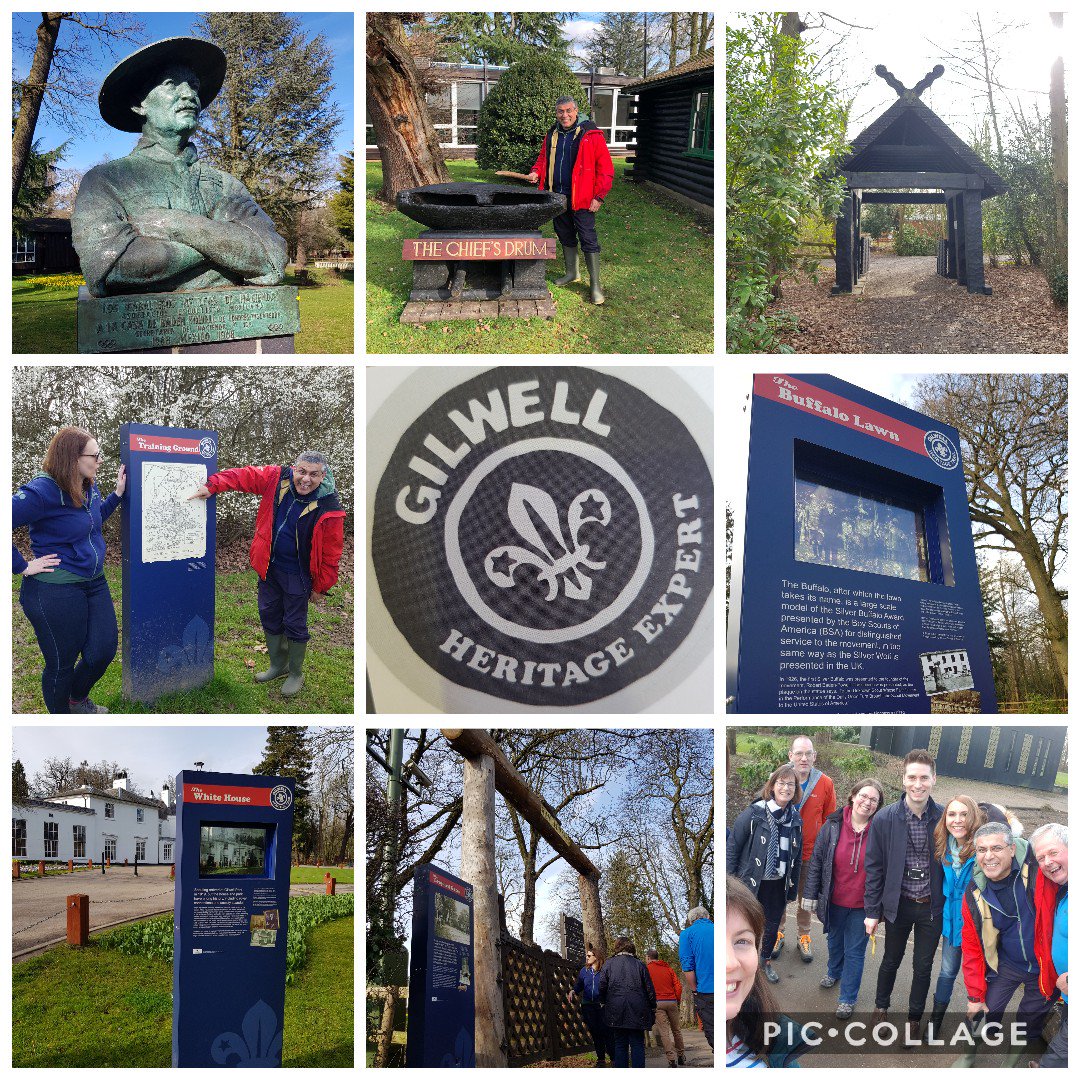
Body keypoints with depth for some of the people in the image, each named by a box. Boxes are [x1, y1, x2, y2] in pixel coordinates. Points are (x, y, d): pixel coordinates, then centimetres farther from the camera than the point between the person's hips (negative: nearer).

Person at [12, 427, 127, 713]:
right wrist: (22, 567, -22)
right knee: (62, 663, 8)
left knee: (103, 652, 14)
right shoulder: (43, 491, -22)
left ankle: (78, 699, 43)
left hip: (94, 583, 8)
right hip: (55, 592, -8)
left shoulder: (89, 487, 4)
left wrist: (117, 494, 10)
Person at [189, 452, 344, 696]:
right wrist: (213, 485, -9)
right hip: (269, 566, 5)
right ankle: (278, 665, 39)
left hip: (297, 574, -5)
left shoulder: (329, 509, -23)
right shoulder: (278, 478, -12)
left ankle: (296, 674, 29)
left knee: (295, 624, 7)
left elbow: (331, 551, -15)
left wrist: (321, 586, -9)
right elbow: (243, 476, 0)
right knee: (269, 616, 19)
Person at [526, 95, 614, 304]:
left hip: (581, 199, -6)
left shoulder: (591, 135, -8)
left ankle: (595, 285, -2)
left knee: (588, 240, -6)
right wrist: (537, 172, 3)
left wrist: (599, 196, -14)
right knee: (565, 237, 16)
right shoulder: (551, 136, 10)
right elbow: (543, 158, 26)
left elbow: (605, 168, -9)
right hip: (557, 197, 6)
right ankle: (572, 273, 33)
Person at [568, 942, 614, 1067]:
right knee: (595, 1033, 7)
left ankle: (613, 1057, 2)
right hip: (588, 1006, 4)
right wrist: (572, 991, -3)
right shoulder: (584, 971, 9)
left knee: (606, 1031, -9)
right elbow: (579, 985, 15)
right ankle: (600, 1059, 17)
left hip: (602, 1006, -4)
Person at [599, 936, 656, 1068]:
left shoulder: (609, 964, 3)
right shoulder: (639, 965, 3)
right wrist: (653, 1007, 13)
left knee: (620, 1044, 6)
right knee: (637, 1044, 3)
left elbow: (602, 987, 0)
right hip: (637, 1012, 0)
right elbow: (649, 989, 4)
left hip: (616, 1012, 0)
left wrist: (605, 1002, 16)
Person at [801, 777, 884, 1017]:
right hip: (834, 900, 3)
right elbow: (816, 860, -3)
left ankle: (848, 998, 25)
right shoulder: (833, 825, -11)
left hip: (862, 905, -2)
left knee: (855, 951, 9)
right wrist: (810, 894, -3)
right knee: (834, 940, 26)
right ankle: (834, 972, 53)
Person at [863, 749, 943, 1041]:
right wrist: (872, 911, -5)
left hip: (932, 907, 0)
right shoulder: (885, 818, -13)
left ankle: (915, 1017, 35)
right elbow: (874, 866, -7)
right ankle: (881, 1006, 43)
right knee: (891, 961, 18)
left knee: (923, 967, 14)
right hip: (898, 905, 0)